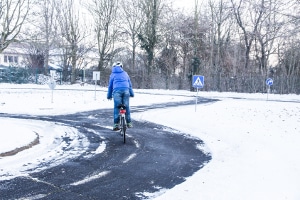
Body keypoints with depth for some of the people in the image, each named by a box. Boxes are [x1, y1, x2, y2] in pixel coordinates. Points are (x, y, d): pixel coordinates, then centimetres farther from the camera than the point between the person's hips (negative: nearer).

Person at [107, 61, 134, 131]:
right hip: (126, 90, 2)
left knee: (116, 107, 0)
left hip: (117, 91, -2)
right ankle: (129, 123, 13)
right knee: (127, 107, 8)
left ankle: (116, 124, -5)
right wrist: (131, 93, 32)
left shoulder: (113, 74, 18)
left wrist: (109, 96, 25)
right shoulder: (125, 73, 23)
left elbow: (110, 85, 19)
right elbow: (129, 84, 24)